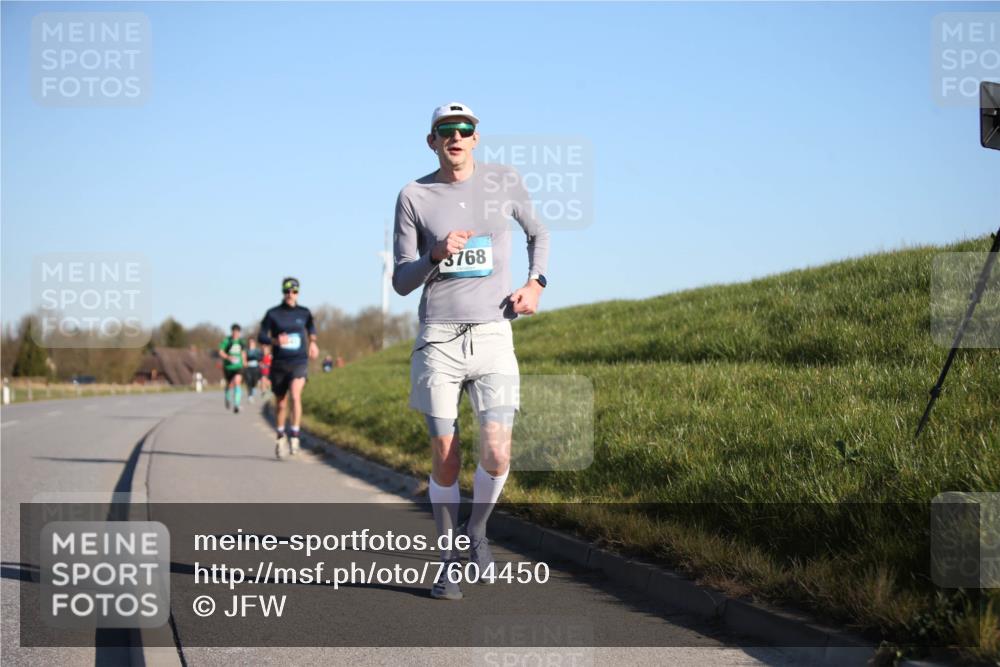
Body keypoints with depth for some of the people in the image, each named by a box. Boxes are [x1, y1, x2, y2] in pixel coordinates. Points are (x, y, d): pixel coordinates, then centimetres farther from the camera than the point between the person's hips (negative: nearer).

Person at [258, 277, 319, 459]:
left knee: (295, 395, -25)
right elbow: (261, 337, -5)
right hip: (279, 364, 0)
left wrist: (313, 342, 13)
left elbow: (311, 327, 25)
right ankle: (281, 437, 33)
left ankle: (295, 436, -20)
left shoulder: (304, 312, 2)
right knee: (280, 403, 10)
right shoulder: (273, 314, -4)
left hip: (299, 362, 0)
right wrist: (275, 341, -23)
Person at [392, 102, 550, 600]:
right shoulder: (414, 196, 1)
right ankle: (448, 562, 17)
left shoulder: (504, 182, 5)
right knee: (445, 459, -1)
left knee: (496, 454, -12)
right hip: (438, 340, 0)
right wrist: (436, 256, -17)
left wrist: (535, 283, 7)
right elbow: (401, 282, 3)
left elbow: (538, 233, 24)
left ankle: (476, 531, 18)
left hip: (493, 338, 1)